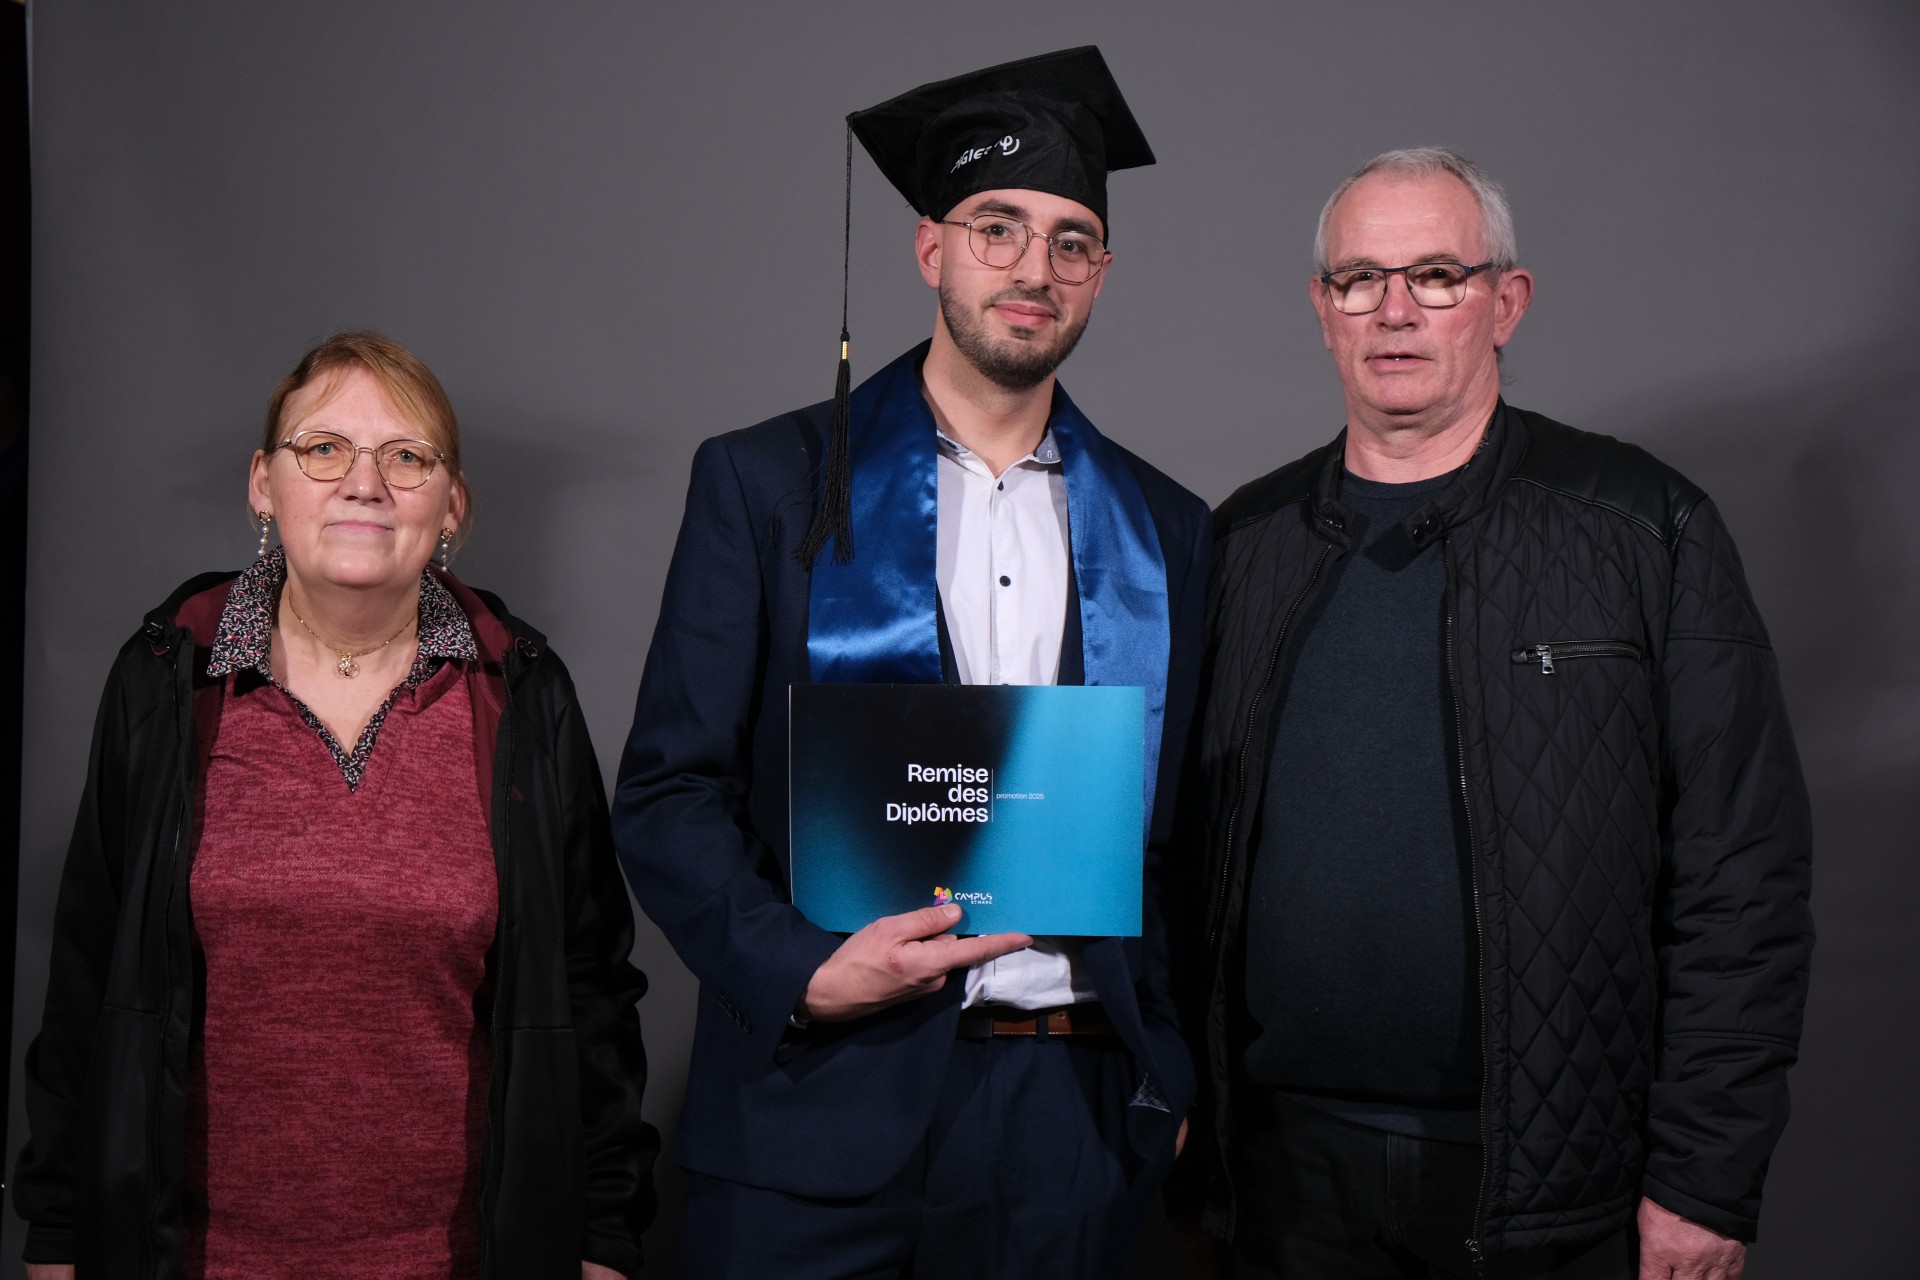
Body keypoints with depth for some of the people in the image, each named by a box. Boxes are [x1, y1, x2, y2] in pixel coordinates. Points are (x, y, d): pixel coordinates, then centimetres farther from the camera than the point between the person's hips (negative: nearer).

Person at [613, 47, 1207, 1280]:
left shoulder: (1163, 528, 9)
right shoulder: (768, 482, 1)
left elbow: (1179, 828, 12)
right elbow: (667, 792, -2)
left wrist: (1171, 1079, 4)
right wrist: (798, 968, -16)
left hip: (1074, 1119, 2)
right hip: (823, 1099, -2)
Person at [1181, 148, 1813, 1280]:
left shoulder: (1647, 531, -4)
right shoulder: (1247, 542, 5)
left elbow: (1742, 882, -6)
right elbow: (1192, 855, 9)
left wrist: (1706, 1183, -9)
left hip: (1549, 1185, -2)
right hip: (1287, 1162, 3)